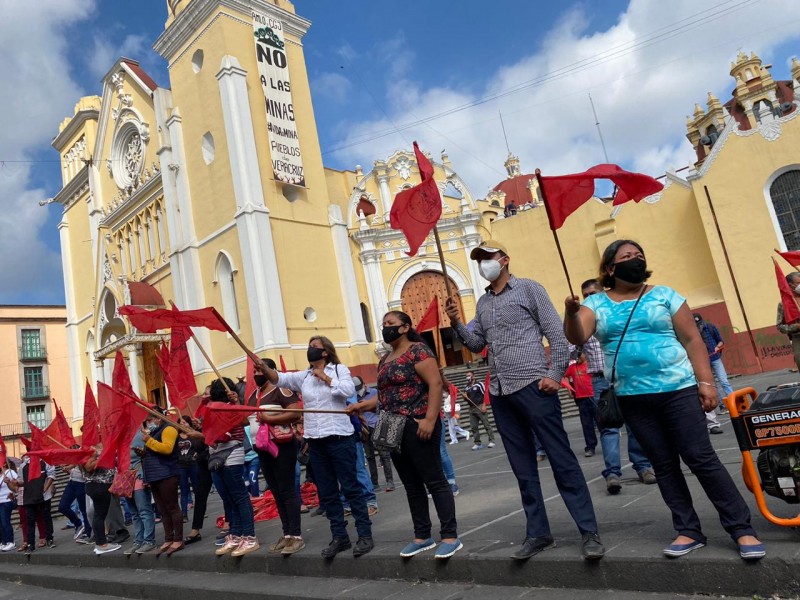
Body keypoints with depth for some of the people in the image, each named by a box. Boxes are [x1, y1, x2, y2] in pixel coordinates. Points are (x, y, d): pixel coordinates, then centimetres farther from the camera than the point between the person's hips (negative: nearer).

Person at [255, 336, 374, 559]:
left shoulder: (340, 369, 1)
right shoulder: (303, 376, 12)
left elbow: (349, 390, -15)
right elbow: (280, 378, -1)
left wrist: (325, 378, -10)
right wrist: (264, 368, -19)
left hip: (339, 437, -5)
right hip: (315, 441, 5)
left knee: (350, 487, -3)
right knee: (326, 492, 9)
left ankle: (365, 535, 5)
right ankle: (340, 537, 19)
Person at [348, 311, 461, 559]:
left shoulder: (417, 350, -8)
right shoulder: (384, 360, 17)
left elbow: (436, 383, -16)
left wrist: (430, 420, -23)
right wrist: (362, 405, 9)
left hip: (417, 426, -8)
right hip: (394, 430, 9)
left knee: (434, 481, -3)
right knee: (412, 486, 13)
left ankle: (450, 537, 5)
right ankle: (422, 536, 23)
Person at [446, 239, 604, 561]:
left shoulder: (528, 289, 0)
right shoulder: (482, 303, 17)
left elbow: (556, 334, -4)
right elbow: (477, 344, 16)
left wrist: (554, 374, -12)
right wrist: (457, 324, 0)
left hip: (533, 386, -6)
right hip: (500, 394, 6)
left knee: (562, 461, -3)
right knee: (523, 469, 10)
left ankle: (589, 532, 5)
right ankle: (538, 534, 19)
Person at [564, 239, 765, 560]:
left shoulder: (664, 295, 1)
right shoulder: (596, 303, 4)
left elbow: (692, 341, 1)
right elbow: (576, 337, -11)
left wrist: (706, 382, -7)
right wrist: (572, 312, -32)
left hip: (678, 389, -2)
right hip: (633, 399, 2)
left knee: (701, 458, -2)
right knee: (663, 465, 10)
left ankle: (742, 529, 10)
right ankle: (689, 531, 21)